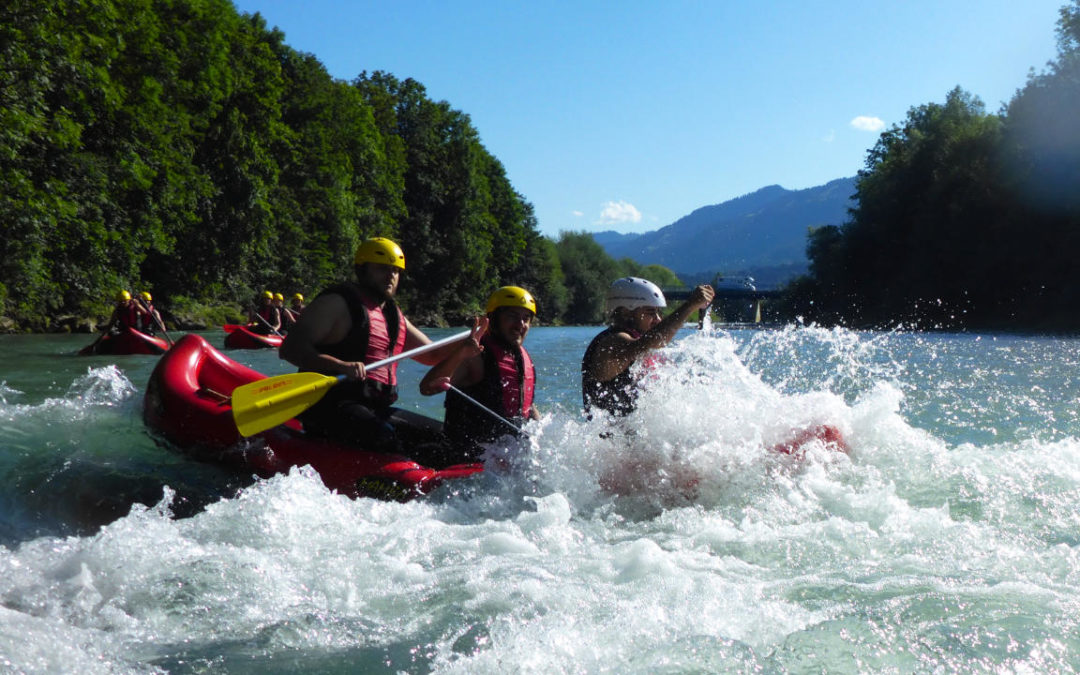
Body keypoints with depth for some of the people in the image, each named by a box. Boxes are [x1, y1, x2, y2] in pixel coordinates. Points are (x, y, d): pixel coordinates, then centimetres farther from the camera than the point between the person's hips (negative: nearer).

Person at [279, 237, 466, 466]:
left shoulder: (394, 316, 22)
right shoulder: (336, 303, -3)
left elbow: (433, 355, 31)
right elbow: (290, 349, -13)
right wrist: (341, 366, -29)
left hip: (378, 409, 9)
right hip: (331, 407, -9)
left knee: (443, 437, 0)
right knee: (382, 436, -36)